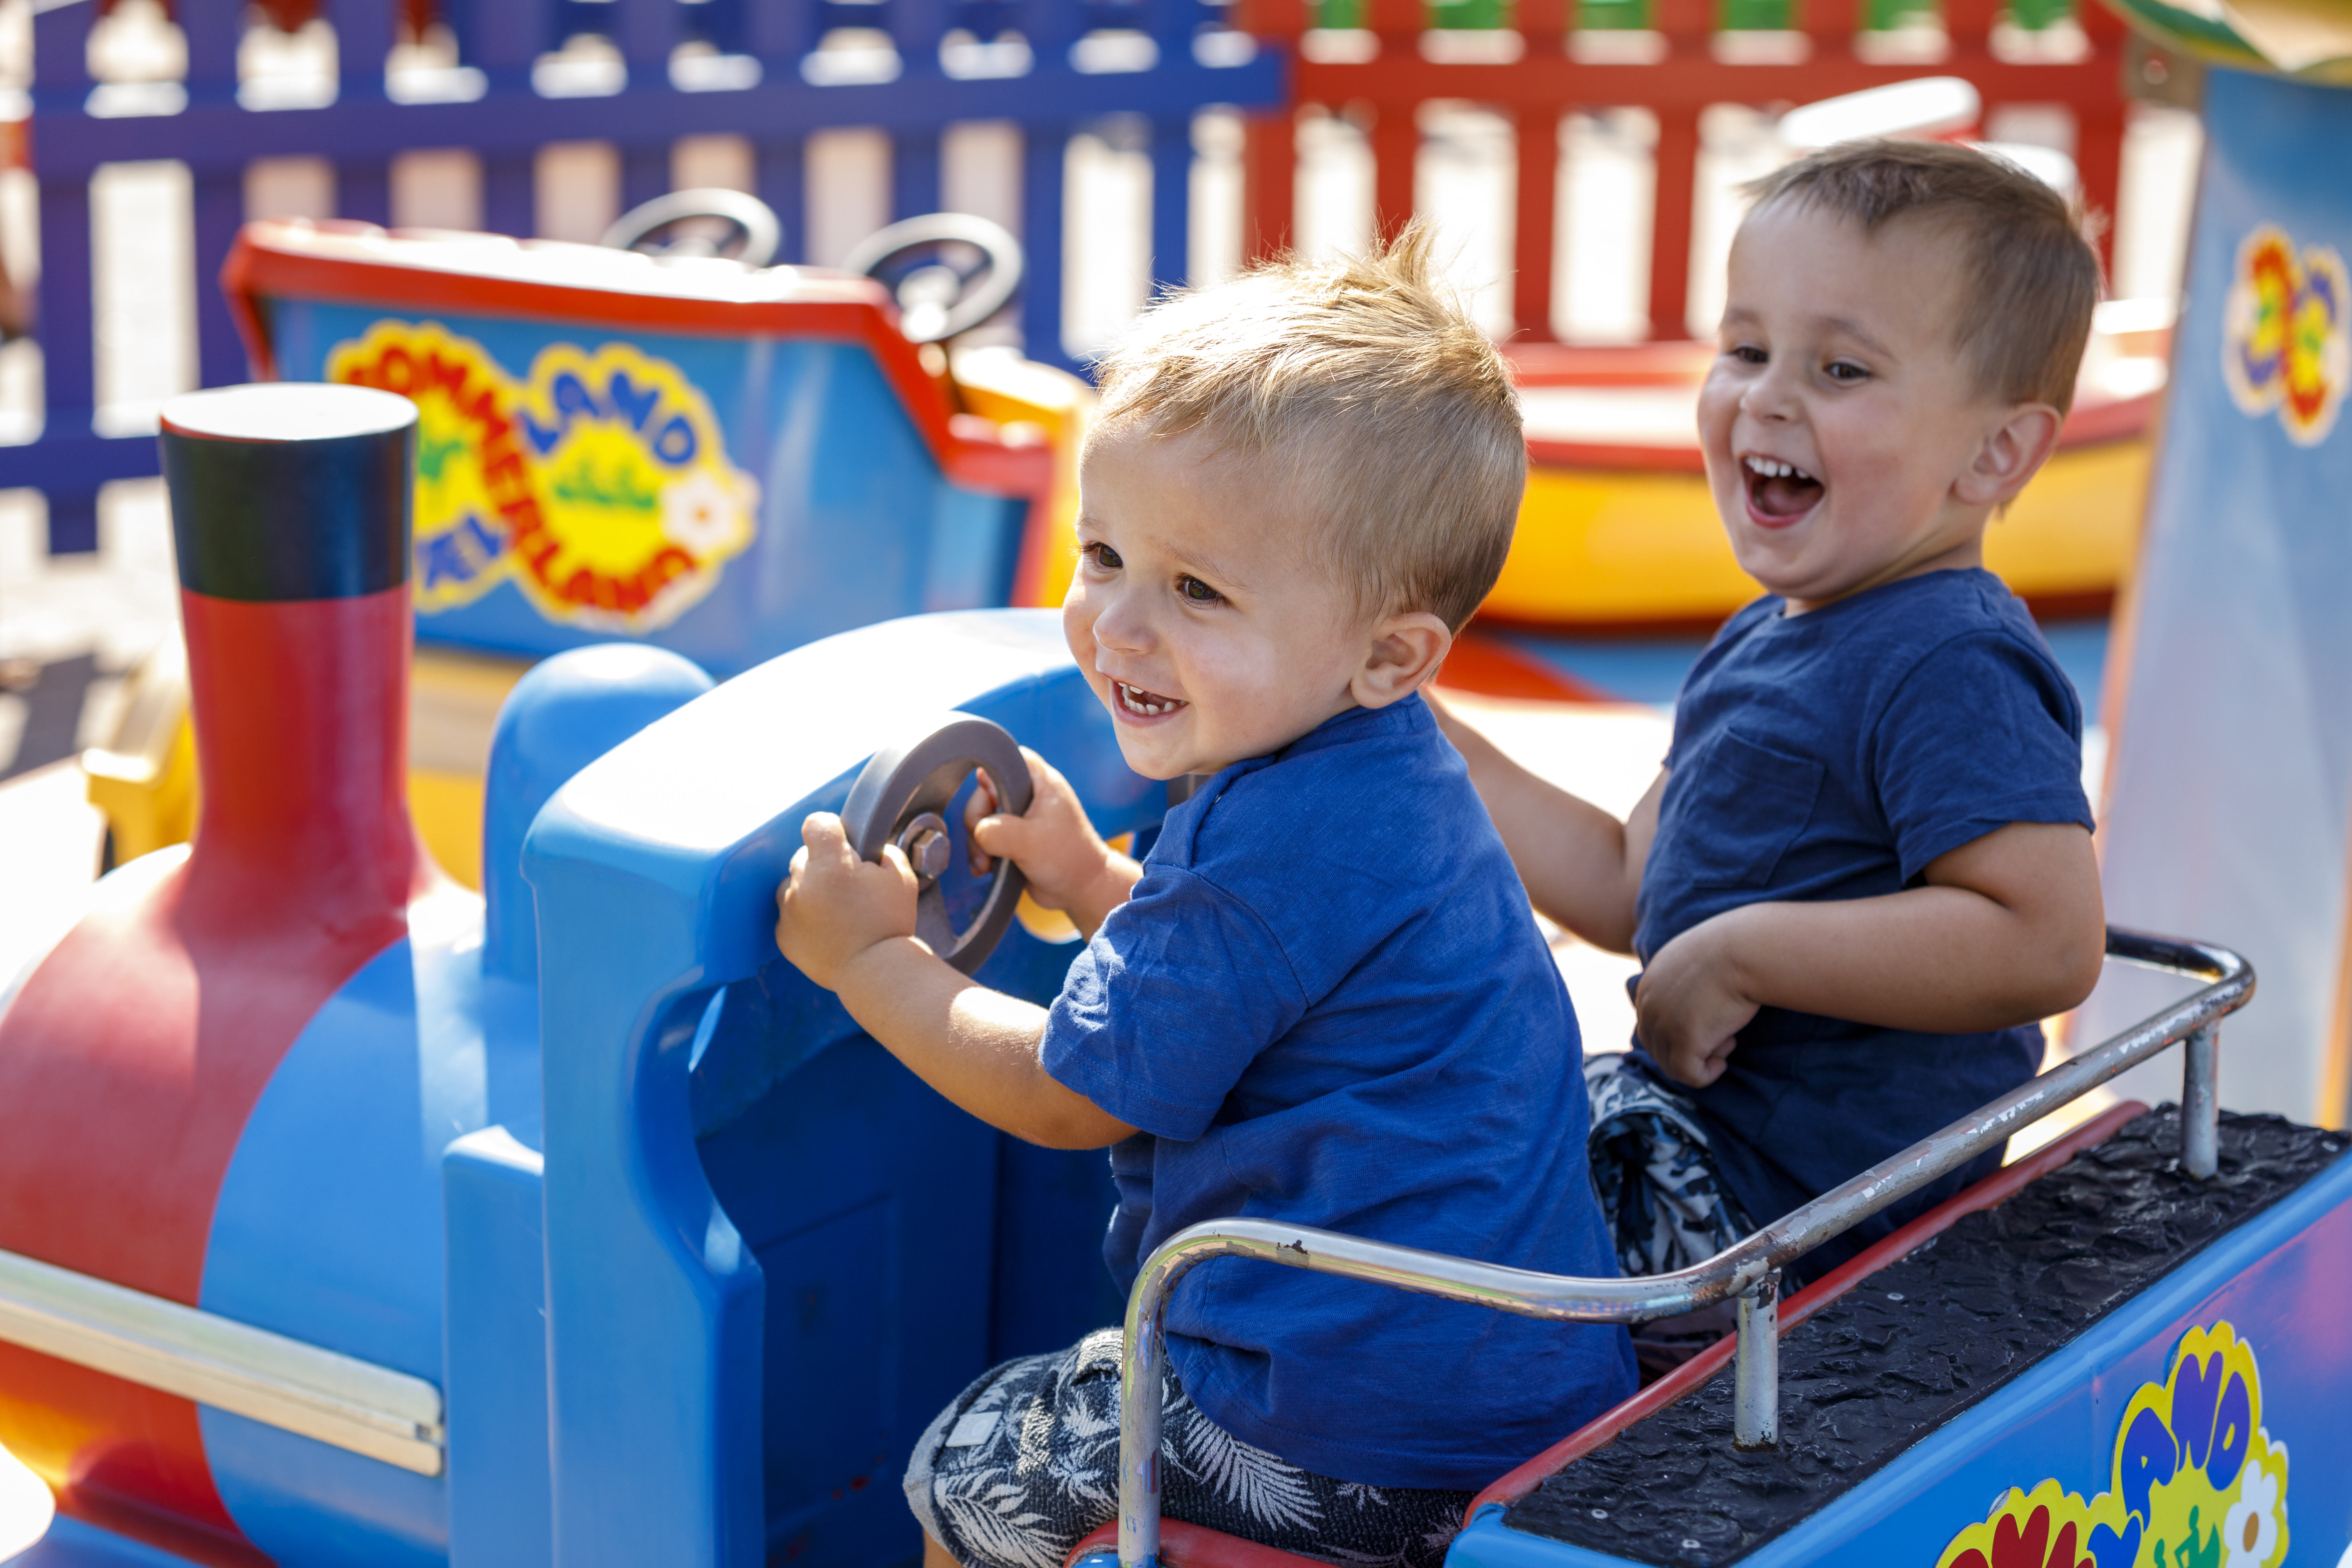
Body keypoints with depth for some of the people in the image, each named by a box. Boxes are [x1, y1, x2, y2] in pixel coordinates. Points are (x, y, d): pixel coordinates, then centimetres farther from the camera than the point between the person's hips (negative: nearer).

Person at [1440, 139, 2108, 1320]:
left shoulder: (1951, 670, -22)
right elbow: (1631, 890, 16)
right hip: (1691, 1115, 10)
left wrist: (1745, 955, -28)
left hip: (1799, 1210, -10)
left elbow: (2048, 942, -34)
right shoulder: (1768, 641, 10)